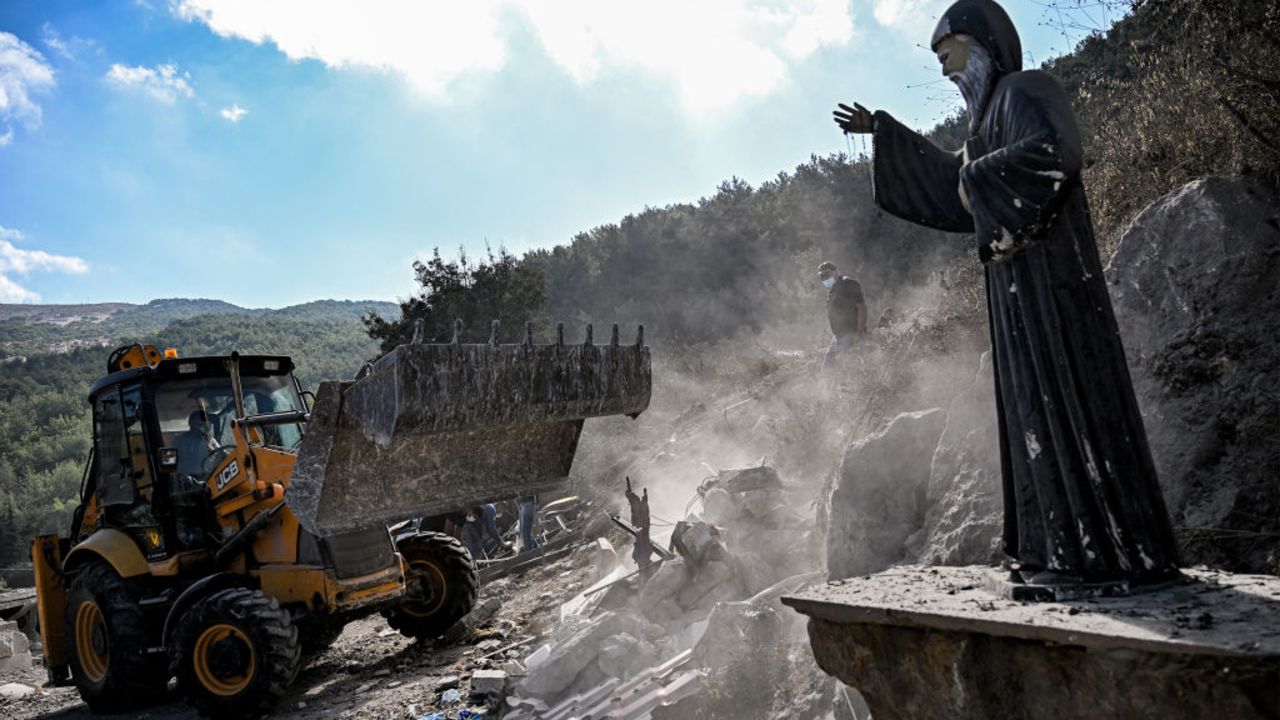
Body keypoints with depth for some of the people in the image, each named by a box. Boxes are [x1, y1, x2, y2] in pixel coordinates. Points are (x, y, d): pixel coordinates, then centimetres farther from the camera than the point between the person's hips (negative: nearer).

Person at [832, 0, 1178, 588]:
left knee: (1064, 396, -8)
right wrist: (881, 131, 33)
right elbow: (950, 179, 34)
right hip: (1018, 280, 9)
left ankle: (1102, 553, -1)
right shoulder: (994, 111, 22)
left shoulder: (1025, 91, -5)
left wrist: (977, 177, -13)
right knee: (1035, 404, 8)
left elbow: (1052, 153, -26)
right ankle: (1063, 548, 14)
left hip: (1045, 273, -9)